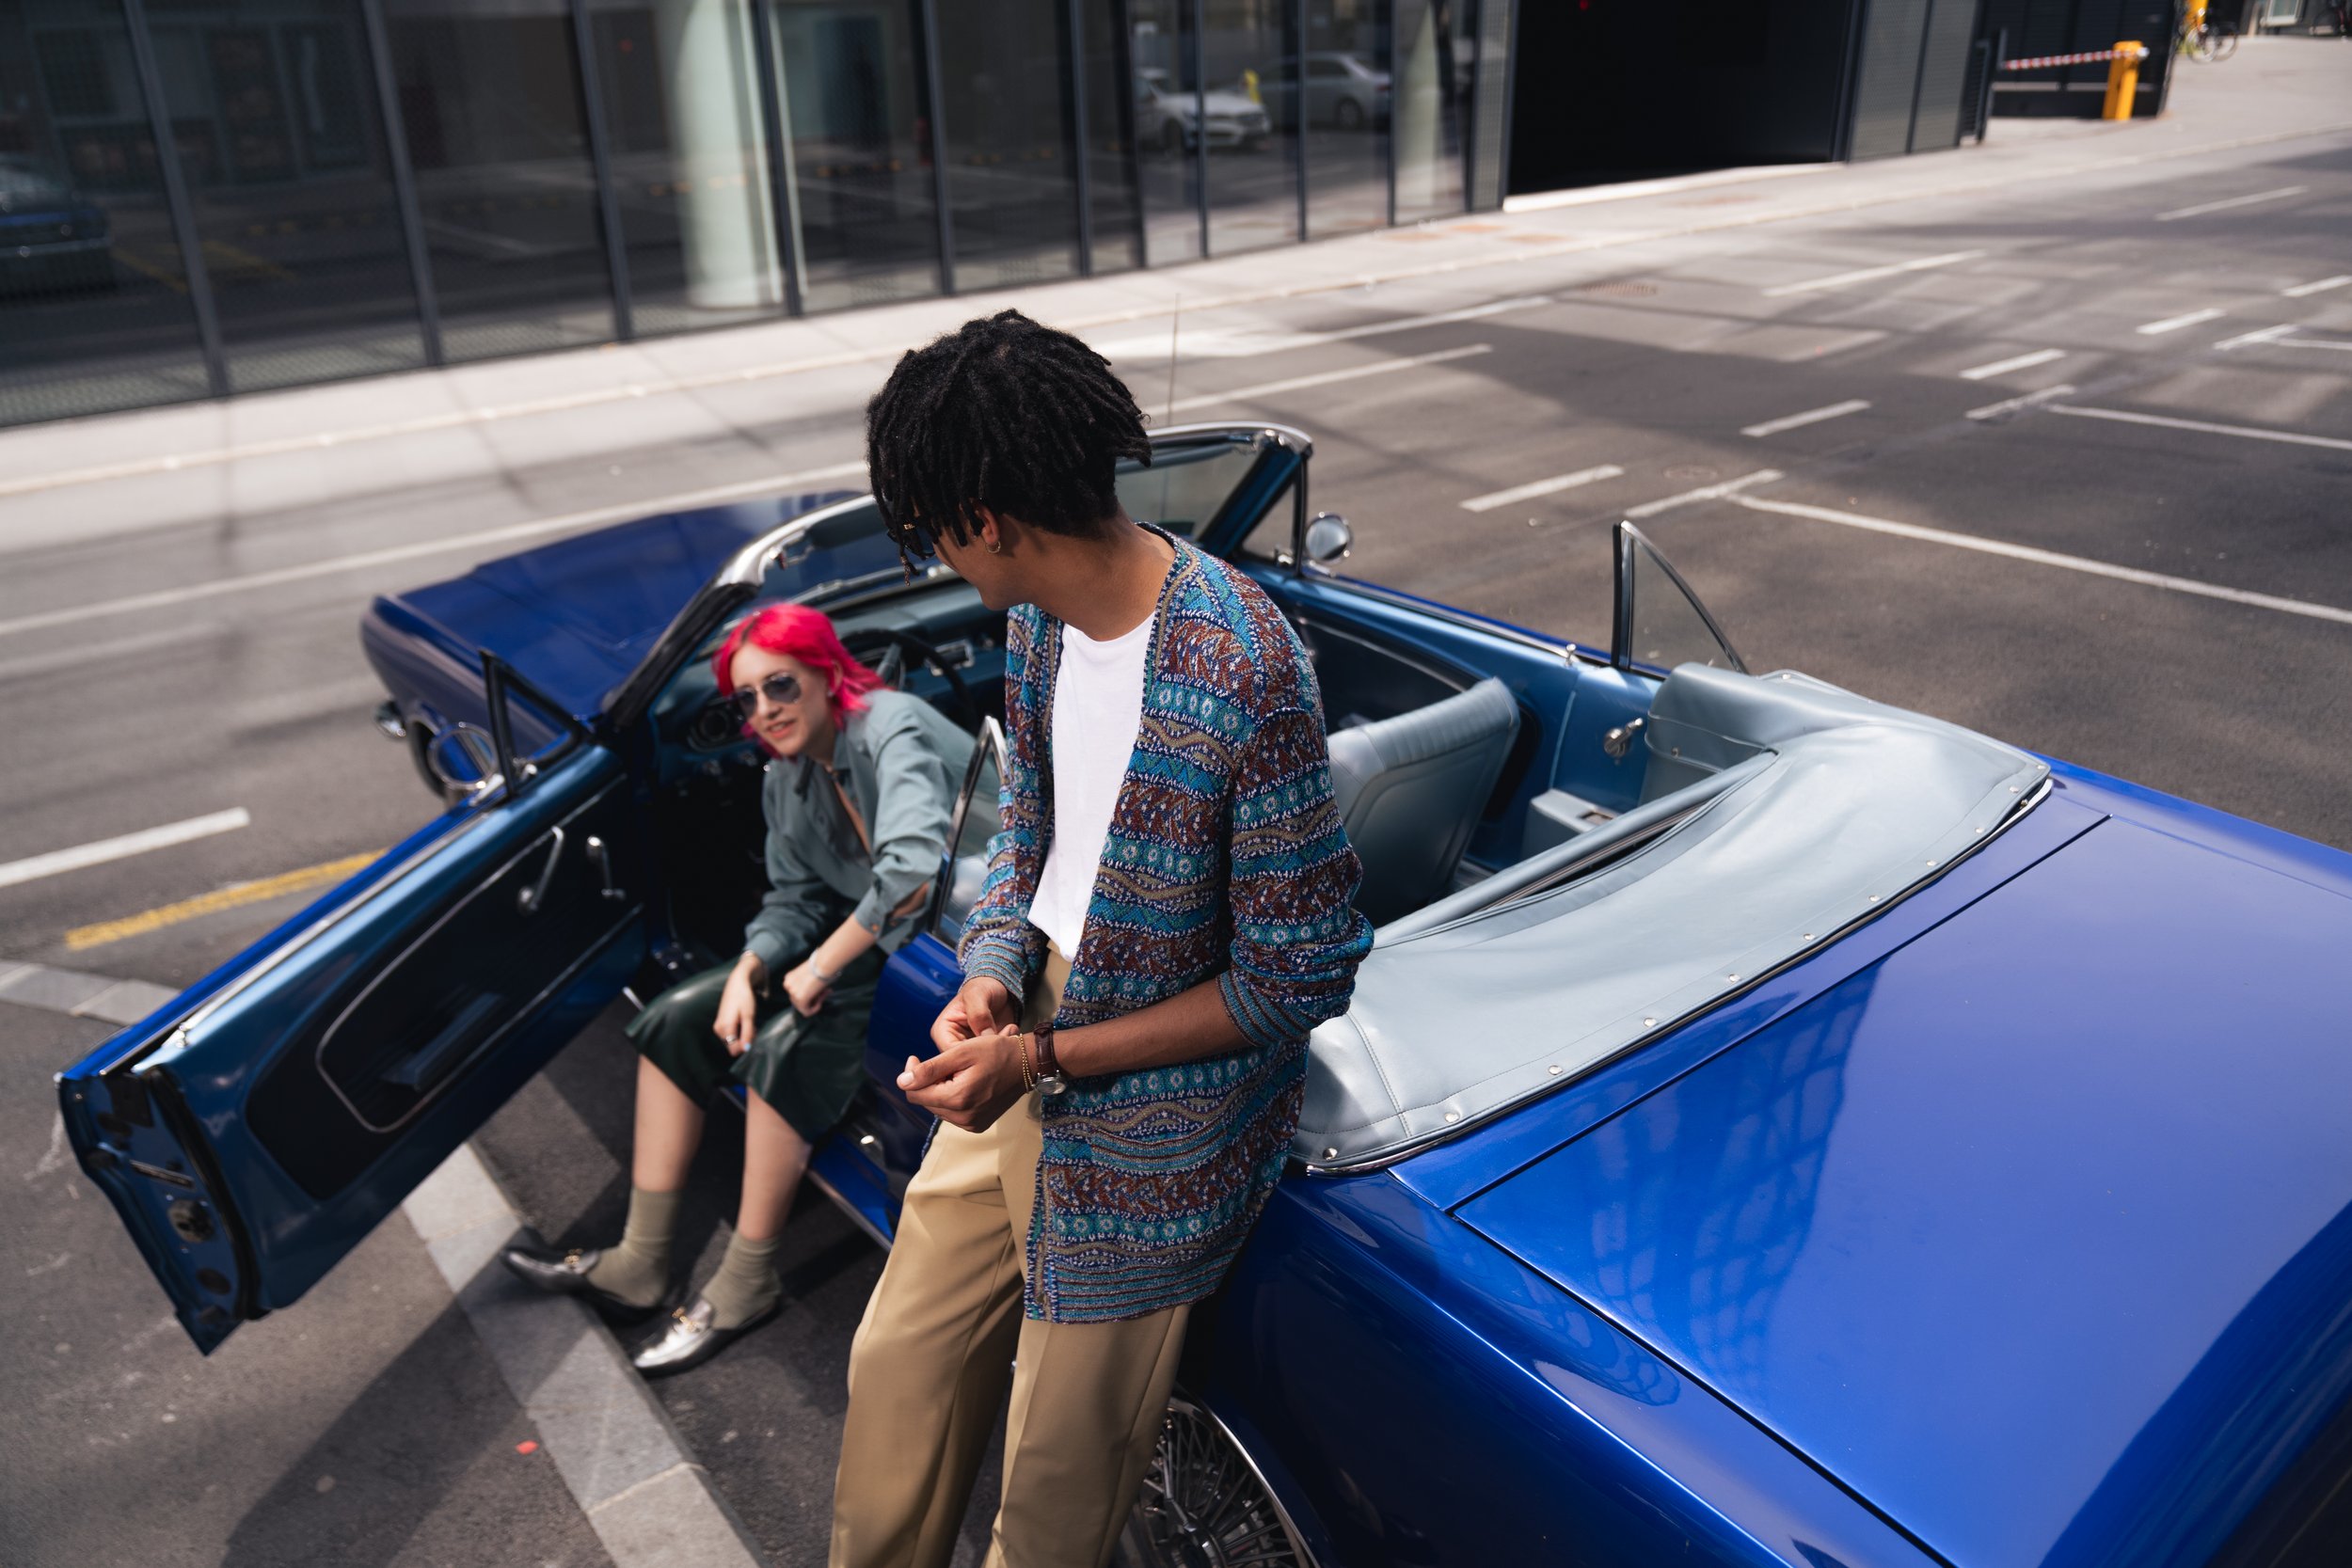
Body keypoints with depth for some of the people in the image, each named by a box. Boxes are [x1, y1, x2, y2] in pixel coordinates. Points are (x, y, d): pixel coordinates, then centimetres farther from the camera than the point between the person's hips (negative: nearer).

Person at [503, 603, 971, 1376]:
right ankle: (639, 1264, 5)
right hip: (861, 938, 9)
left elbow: (913, 871, -38)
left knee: (784, 1046, -28)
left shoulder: (892, 732, -23)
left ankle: (745, 1284, -9)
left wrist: (821, 968, -29)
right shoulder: (787, 781, 4)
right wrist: (748, 972, -12)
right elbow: (794, 899, 7)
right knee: (676, 1020, 0)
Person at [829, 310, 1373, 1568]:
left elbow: (1305, 973, -22)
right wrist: (990, 977, -8)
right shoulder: (1038, 621, -3)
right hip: (1024, 1056, 7)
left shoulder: (1244, 677, -29)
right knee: (899, 1366, 21)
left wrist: (1048, 1060, -22)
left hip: (1149, 1122, -7)